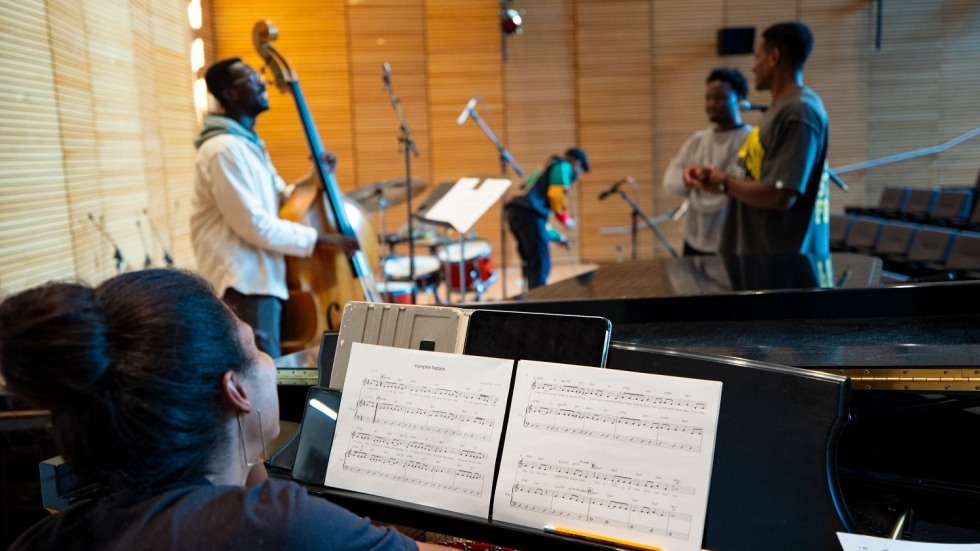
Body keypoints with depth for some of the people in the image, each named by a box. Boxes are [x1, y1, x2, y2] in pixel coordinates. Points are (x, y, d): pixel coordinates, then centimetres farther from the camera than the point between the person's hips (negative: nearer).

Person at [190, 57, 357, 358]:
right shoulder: (225, 149, -16)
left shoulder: (248, 143, 16)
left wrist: (316, 179, 4)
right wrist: (319, 239, -15)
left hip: (261, 277, 10)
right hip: (245, 284, -10)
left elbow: (276, 200, 19)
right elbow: (255, 225, -21)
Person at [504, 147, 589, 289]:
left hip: (514, 213, 9)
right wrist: (565, 217, 3)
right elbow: (556, 193, -11)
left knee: (530, 264, 14)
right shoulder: (564, 166, 8)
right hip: (529, 213, -9)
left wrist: (556, 236, 34)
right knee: (541, 264, -9)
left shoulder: (545, 169, 35)